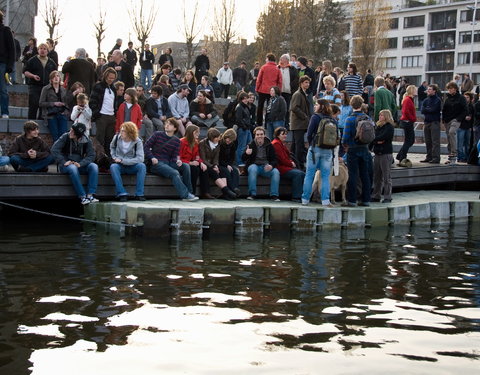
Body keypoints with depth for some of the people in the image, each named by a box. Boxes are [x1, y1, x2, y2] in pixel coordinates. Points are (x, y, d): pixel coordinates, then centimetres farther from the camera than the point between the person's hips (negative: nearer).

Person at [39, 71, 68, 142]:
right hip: (51, 115, -3)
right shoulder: (46, 89, 5)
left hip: (61, 114, 3)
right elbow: (41, 103, 0)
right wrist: (54, 103, -9)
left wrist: (64, 110, 4)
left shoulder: (63, 90, 17)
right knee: (56, 136, -18)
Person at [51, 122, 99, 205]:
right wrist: (63, 162, -23)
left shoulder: (86, 141, 0)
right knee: (73, 168, -37)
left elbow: (91, 155, -7)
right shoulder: (65, 137, -5)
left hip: (80, 165, 3)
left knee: (94, 166, -24)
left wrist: (80, 164, -24)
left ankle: (90, 195, -31)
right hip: (66, 165, -3)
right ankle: (82, 197, -37)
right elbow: (54, 150, -12)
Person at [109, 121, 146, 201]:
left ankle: (139, 194, -27)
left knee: (142, 166, -32)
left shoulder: (137, 141, -11)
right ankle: (122, 194, -37)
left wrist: (122, 160, -23)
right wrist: (114, 157, 2)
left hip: (131, 166, -1)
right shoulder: (117, 137, -3)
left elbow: (140, 158, -21)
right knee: (113, 167, -33)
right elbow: (112, 147, 21)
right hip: (119, 166, 1)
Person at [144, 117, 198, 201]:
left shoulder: (176, 141, 13)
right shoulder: (157, 134, 5)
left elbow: (174, 156, 9)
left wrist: (178, 161, -16)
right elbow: (146, 147, 3)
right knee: (174, 173, -30)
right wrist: (152, 158, -13)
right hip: (156, 164, -4)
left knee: (185, 166, -21)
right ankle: (186, 195, -35)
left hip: (168, 163, 4)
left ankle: (189, 192, -20)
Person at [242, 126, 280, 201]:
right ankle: (252, 194, -31)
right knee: (252, 169, -35)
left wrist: (271, 166, -18)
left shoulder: (269, 145, 8)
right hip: (254, 165, -1)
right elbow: (243, 159, -2)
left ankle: (274, 195, -22)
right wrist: (246, 153, -27)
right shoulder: (251, 145, 4)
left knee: (276, 172, -26)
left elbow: (274, 159, 6)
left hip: (266, 166, 1)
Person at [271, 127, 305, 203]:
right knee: (297, 174, -26)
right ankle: (296, 197, -25)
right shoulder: (276, 144, -10)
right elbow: (281, 159, -16)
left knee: (302, 174, -9)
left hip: (287, 166, 10)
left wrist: (292, 162, 4)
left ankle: (302, 195, -14)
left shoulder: (282, 143, 23)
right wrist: (291, 164, -3)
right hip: (280, 168, -10)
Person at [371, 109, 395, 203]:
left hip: (386, 154, -7)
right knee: (376, 176, 9)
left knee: (386, 177, -3)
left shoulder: (389, 127, -5)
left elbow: (382, 137, -16)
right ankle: (376, 196, 16)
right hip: (377, 153, 7)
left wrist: (373, 140, -7)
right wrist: (377, 141, -12)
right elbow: (373, 137, 7)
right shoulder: (378, 127, 17)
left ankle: (387, 197, 0)